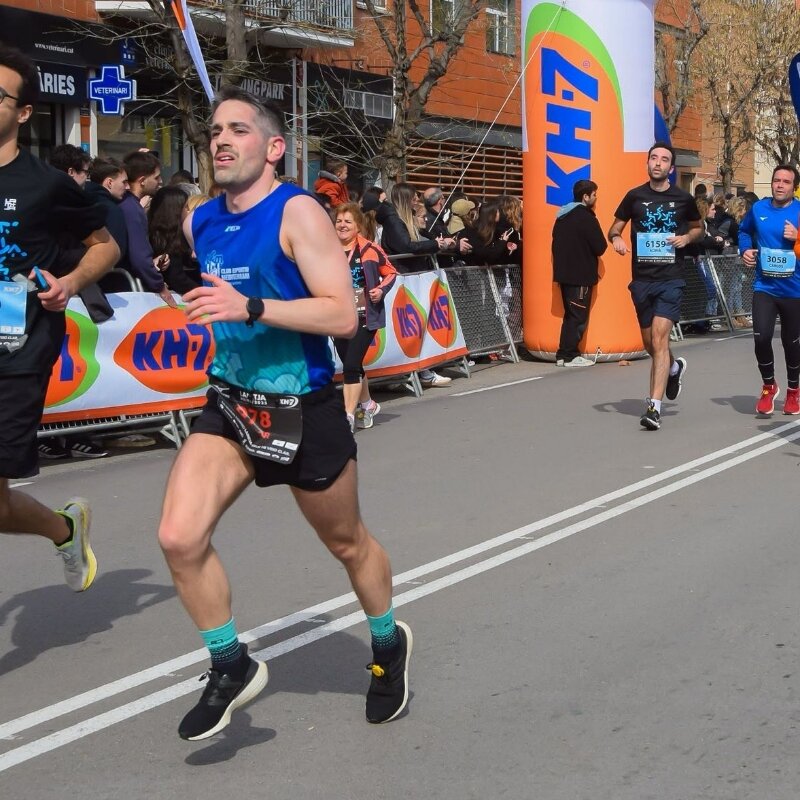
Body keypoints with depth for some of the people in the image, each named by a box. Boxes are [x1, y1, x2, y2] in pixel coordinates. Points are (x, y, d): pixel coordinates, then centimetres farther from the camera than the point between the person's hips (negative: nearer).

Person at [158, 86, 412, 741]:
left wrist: (250, 307, -33)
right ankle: (231, 668, 7)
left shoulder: (297, 213, -16)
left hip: (303, 410, -5)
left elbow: (343, 315, -26)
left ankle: (388, 644, 43)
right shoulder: (201, 221, 4)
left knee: (348, 544, 14)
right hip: (230, 403, 5)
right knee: (179, 537, -14)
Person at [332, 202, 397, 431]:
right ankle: (367, 405, 38)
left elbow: (390, 273, 5)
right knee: (352, 366, 16)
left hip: (364, 317, -4)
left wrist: (381, 289, -11)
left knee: (351, 365, -12)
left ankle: (348, 416, -9)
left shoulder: (369, 249, -7)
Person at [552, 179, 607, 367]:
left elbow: (556, 245, 15)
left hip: (564, 273, 8)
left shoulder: (562, 217, 11)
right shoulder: (586, 218, -15)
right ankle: (570, 356, 0)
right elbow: (600, 247, -14)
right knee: (578, 317, -1)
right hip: (581, 276, -8)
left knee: (570, 315, 15)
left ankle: (563, 355, 14)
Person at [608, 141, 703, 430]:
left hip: (670, 279, -3)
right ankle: (674, 367, 49)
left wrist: (687, 237, -4)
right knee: (649, 344, 14)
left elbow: (698, 227, 18)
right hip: (642, 279, 3)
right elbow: (615, 227, 14)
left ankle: (654, 407, -17)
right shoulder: (635, 196, 3)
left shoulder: (683, 199, 1)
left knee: (659, 339, -17)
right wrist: (616, 238, -9)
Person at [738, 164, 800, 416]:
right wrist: (745, 249, 4)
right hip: (764, 287, 1)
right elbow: (744, 231, 21)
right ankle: (769, 386, 13)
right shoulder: (758, 208, 2)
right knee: (761, 337, -13)